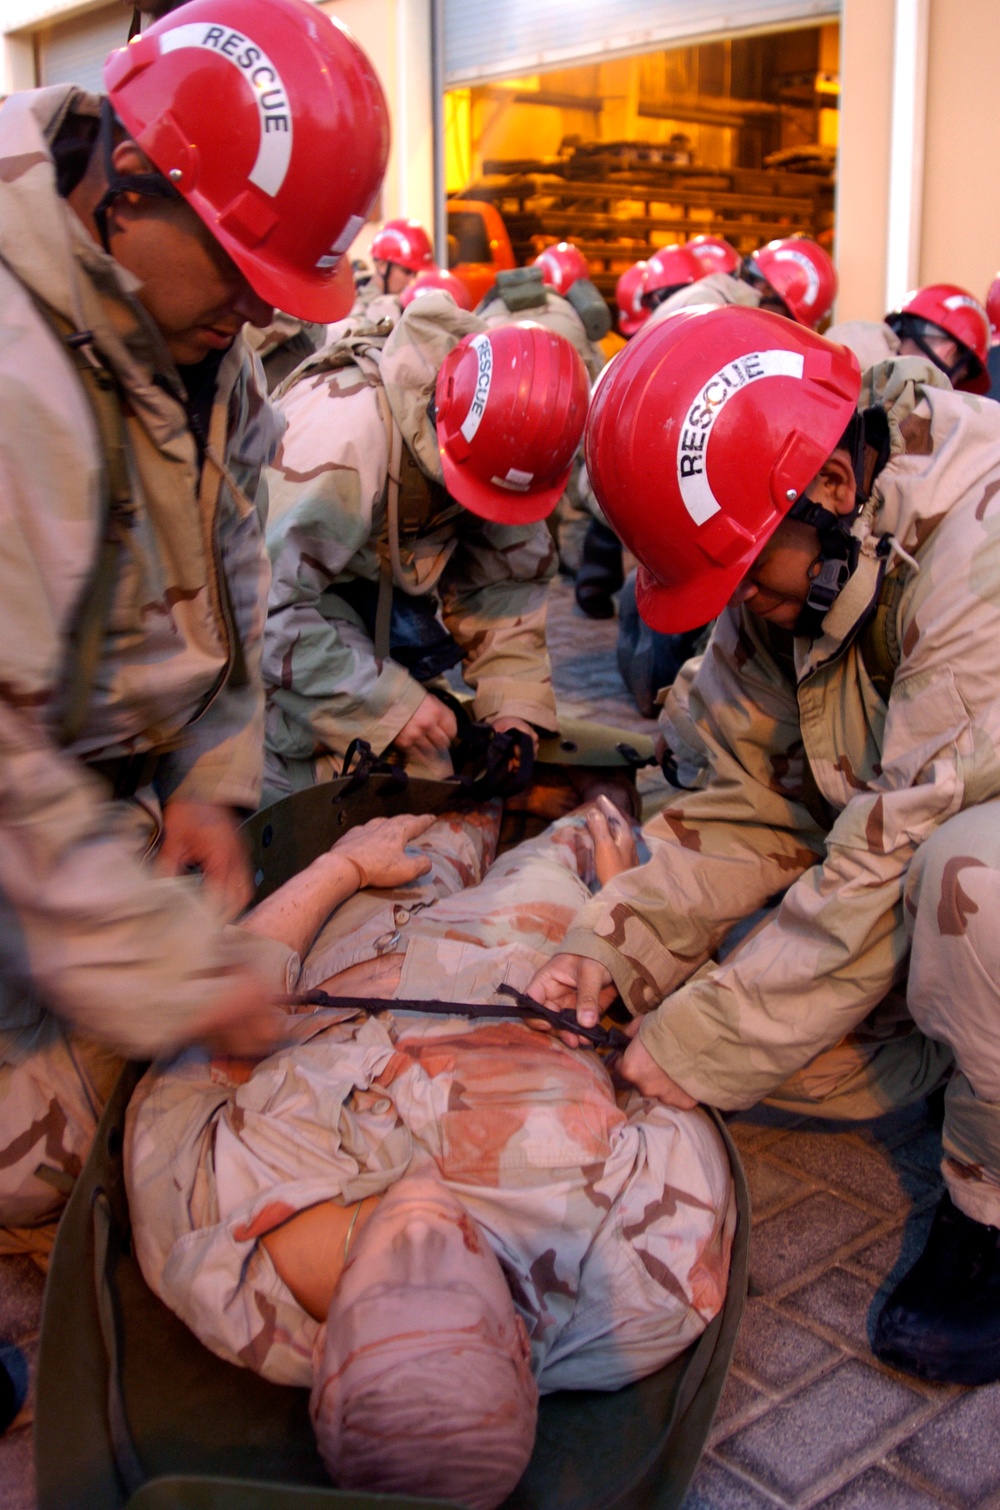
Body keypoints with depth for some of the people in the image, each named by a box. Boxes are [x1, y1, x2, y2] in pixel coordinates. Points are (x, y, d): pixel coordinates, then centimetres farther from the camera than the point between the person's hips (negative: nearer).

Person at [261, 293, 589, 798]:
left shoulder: (498, 434, -15)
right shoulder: (344, 432, -37)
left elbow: (504, 582, -6)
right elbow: (268, 605, -34)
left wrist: (516, 708, -18)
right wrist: (390, 704, -31)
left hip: (374, 582, 7)